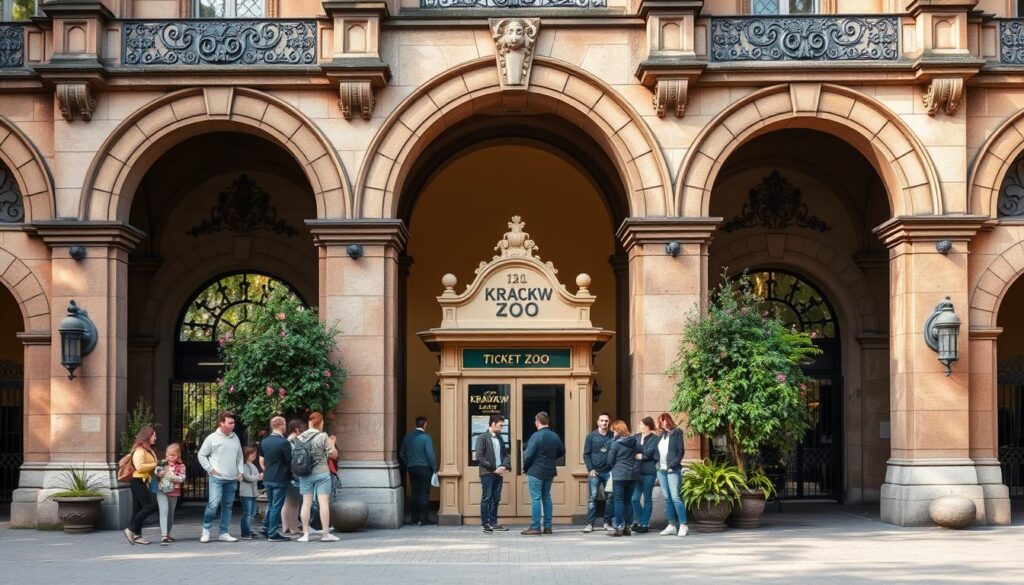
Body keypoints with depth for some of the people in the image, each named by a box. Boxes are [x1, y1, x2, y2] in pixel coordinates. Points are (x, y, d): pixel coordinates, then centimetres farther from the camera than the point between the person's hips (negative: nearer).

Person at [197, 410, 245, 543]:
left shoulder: (235, 438, 10)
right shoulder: (212, 438, -4)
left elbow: (240, 457, 18)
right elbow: (201, 455, 1)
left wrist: (240, 472, 8)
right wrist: (210, 469, -6)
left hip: (232, 479, 5)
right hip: (216, 478, -5)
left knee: (227, 506, 8)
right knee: (213, 504, -15)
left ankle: (224, 533, 15)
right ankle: (206, 530, 1)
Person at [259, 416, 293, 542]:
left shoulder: (264, 442, 5)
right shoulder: (284, 442, -16)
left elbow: (261, 461, 13)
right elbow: (291, 460, -11)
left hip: (267, 479, 6)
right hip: (280, 479, -6)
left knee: (270, 504, 19)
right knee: (277, 506, -1)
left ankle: (266, 528, 19)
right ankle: (273, 534, 2)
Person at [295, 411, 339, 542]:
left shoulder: (299, 438, 4)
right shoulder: (323, 437, -9)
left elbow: (294, 455, 10)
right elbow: (334, 454, -7)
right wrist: (332, 443, 10)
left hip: (304, 475, 4)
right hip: (321, 473, -4)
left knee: (306, 503, 7)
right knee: (324, 502, -2)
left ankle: (305, 534, 8)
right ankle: (325, 533, -4)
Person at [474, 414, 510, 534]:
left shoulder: (499, 438, 15)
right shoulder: (482, 438, -7)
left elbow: (506, 453, 19)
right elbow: (479, 457, -13)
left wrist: (504, 466, -1)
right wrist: (493, 468, -14)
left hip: (498, 473, 7)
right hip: (487, 474, -7)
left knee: (496, 499, 9)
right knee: (486, 499, -4)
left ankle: (493, 523, 16)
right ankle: (486, 525, -2)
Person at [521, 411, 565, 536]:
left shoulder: (536, 436, -15)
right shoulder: (555, 436, 7)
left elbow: (528, 455, -18)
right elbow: (562, 452, 18)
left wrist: (525, 467, -1)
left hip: (535, 471, -7)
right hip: (549, 472, 7)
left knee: (535, 499, -4)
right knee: (547, 498, 13)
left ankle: (535, 527, -5)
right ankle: (547, 527, 14)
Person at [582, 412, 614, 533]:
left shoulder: (612, 437, 5)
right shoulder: (591, 436, 3)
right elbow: (586, 454, 2)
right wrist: (590, 469, -8)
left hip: (609, 472, 1)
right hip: (595, 472, -1)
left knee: (610, 498, 4)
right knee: (592, 498, -3)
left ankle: (608, 523, 12)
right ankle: (590, 524, -2)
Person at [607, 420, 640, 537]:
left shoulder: (616, 443, -9)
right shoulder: (635, 441, 4)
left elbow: (610, 460, -3)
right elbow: (639, 455, 8)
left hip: (619, 475, -5)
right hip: (632, 474, 5)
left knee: (618, 500, -1)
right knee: (628, 501, 12)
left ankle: (619, 527, -6)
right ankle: (627, 527, 12)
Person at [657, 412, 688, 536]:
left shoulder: (676, 433, 0)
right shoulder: (661, 435, 17)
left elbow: (681, 451, -6)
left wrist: (673, 464, -15)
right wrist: (658, 463, 2)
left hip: (673, 470, -6)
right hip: (661, 470, 6)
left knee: (675, 497, -12)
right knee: (667, 498, 5)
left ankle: (683, 525, -9)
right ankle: (672, 525, 7)